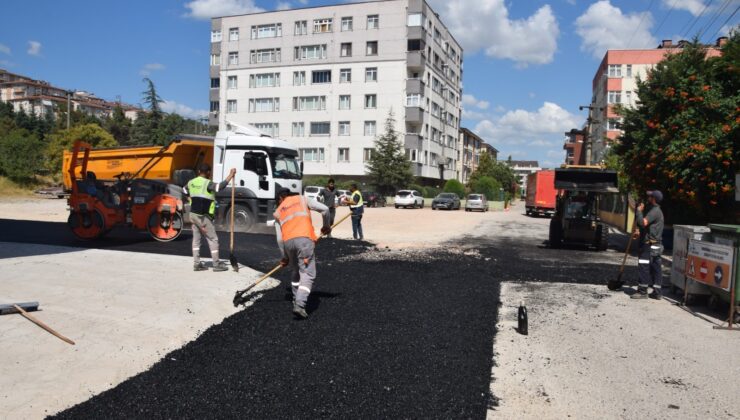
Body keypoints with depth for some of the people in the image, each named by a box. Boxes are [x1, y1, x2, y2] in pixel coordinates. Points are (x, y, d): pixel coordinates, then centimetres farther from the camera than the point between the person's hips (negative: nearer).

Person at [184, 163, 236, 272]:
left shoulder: (191, 182, 7)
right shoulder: (207, 184, -17)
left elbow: (184, 191, 25)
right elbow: (220, 186, -31)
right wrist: (231, 175, -25)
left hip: (193, 214, 7)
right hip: (203, 216, -7)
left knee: (196, 239, 12)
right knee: (213, 239, 1)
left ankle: (196, 263, 13)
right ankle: (216, 264, 3)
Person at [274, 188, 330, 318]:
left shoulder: (278, 212, 26)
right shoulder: (302, 199, 21)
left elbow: (279, 238, 18)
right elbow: (324, 209, 10)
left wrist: (285, 257, 27)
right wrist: (326, 226, 25)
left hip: (288, 241, 3)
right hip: (304, 239, -3)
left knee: (296, 271, 24)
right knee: (307, 274, -2)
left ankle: (296, 301, 29)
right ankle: (299, 305, -15)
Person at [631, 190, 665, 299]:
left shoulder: (654, 211, -15)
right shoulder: (656, 210, 20)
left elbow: (643, 222, -27)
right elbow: (647, 225, 29)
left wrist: (639, 211, -13)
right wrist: (639, 231, 13)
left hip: (650, 245, -10)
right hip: (656, 245, 10)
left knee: (643, 267, -8)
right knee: (655, 268, 9)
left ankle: (642, 291, -5)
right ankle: (656, 292, 11)